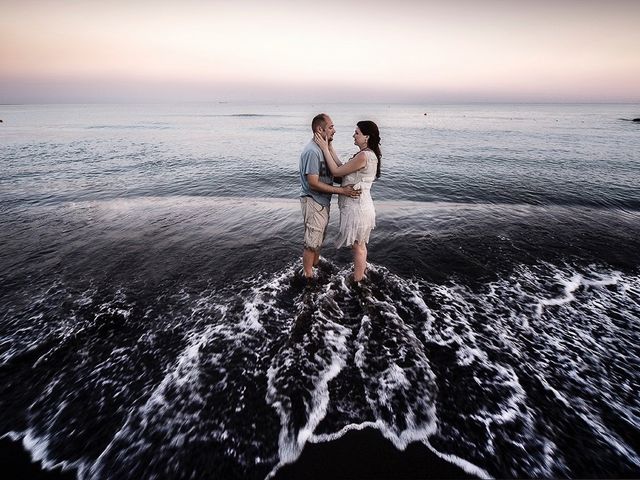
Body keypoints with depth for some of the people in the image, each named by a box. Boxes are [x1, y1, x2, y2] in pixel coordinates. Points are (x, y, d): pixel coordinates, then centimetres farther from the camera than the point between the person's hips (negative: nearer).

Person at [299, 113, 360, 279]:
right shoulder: (312, 151, -23)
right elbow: (313, 183, -26)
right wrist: (341, 190, -24)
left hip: (322, 201, 10)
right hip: (313, 202, -10)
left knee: (319, 238, 23)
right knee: (312, 242, 2)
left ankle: (316, 265, 41)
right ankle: (308, 275, 18)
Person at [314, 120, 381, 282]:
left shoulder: (363, 156, -22)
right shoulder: (369, 154, 9)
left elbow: (336, 171, -18)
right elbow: (342, 167, 8)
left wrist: (325, 149, -11)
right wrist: (330, 147, 7)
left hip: (357, 208, -10)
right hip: (360, 205, 10)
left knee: (357, 247, 6)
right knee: (360, 244, 23)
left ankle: (357, 282, 22)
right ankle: (361, 274, 41)